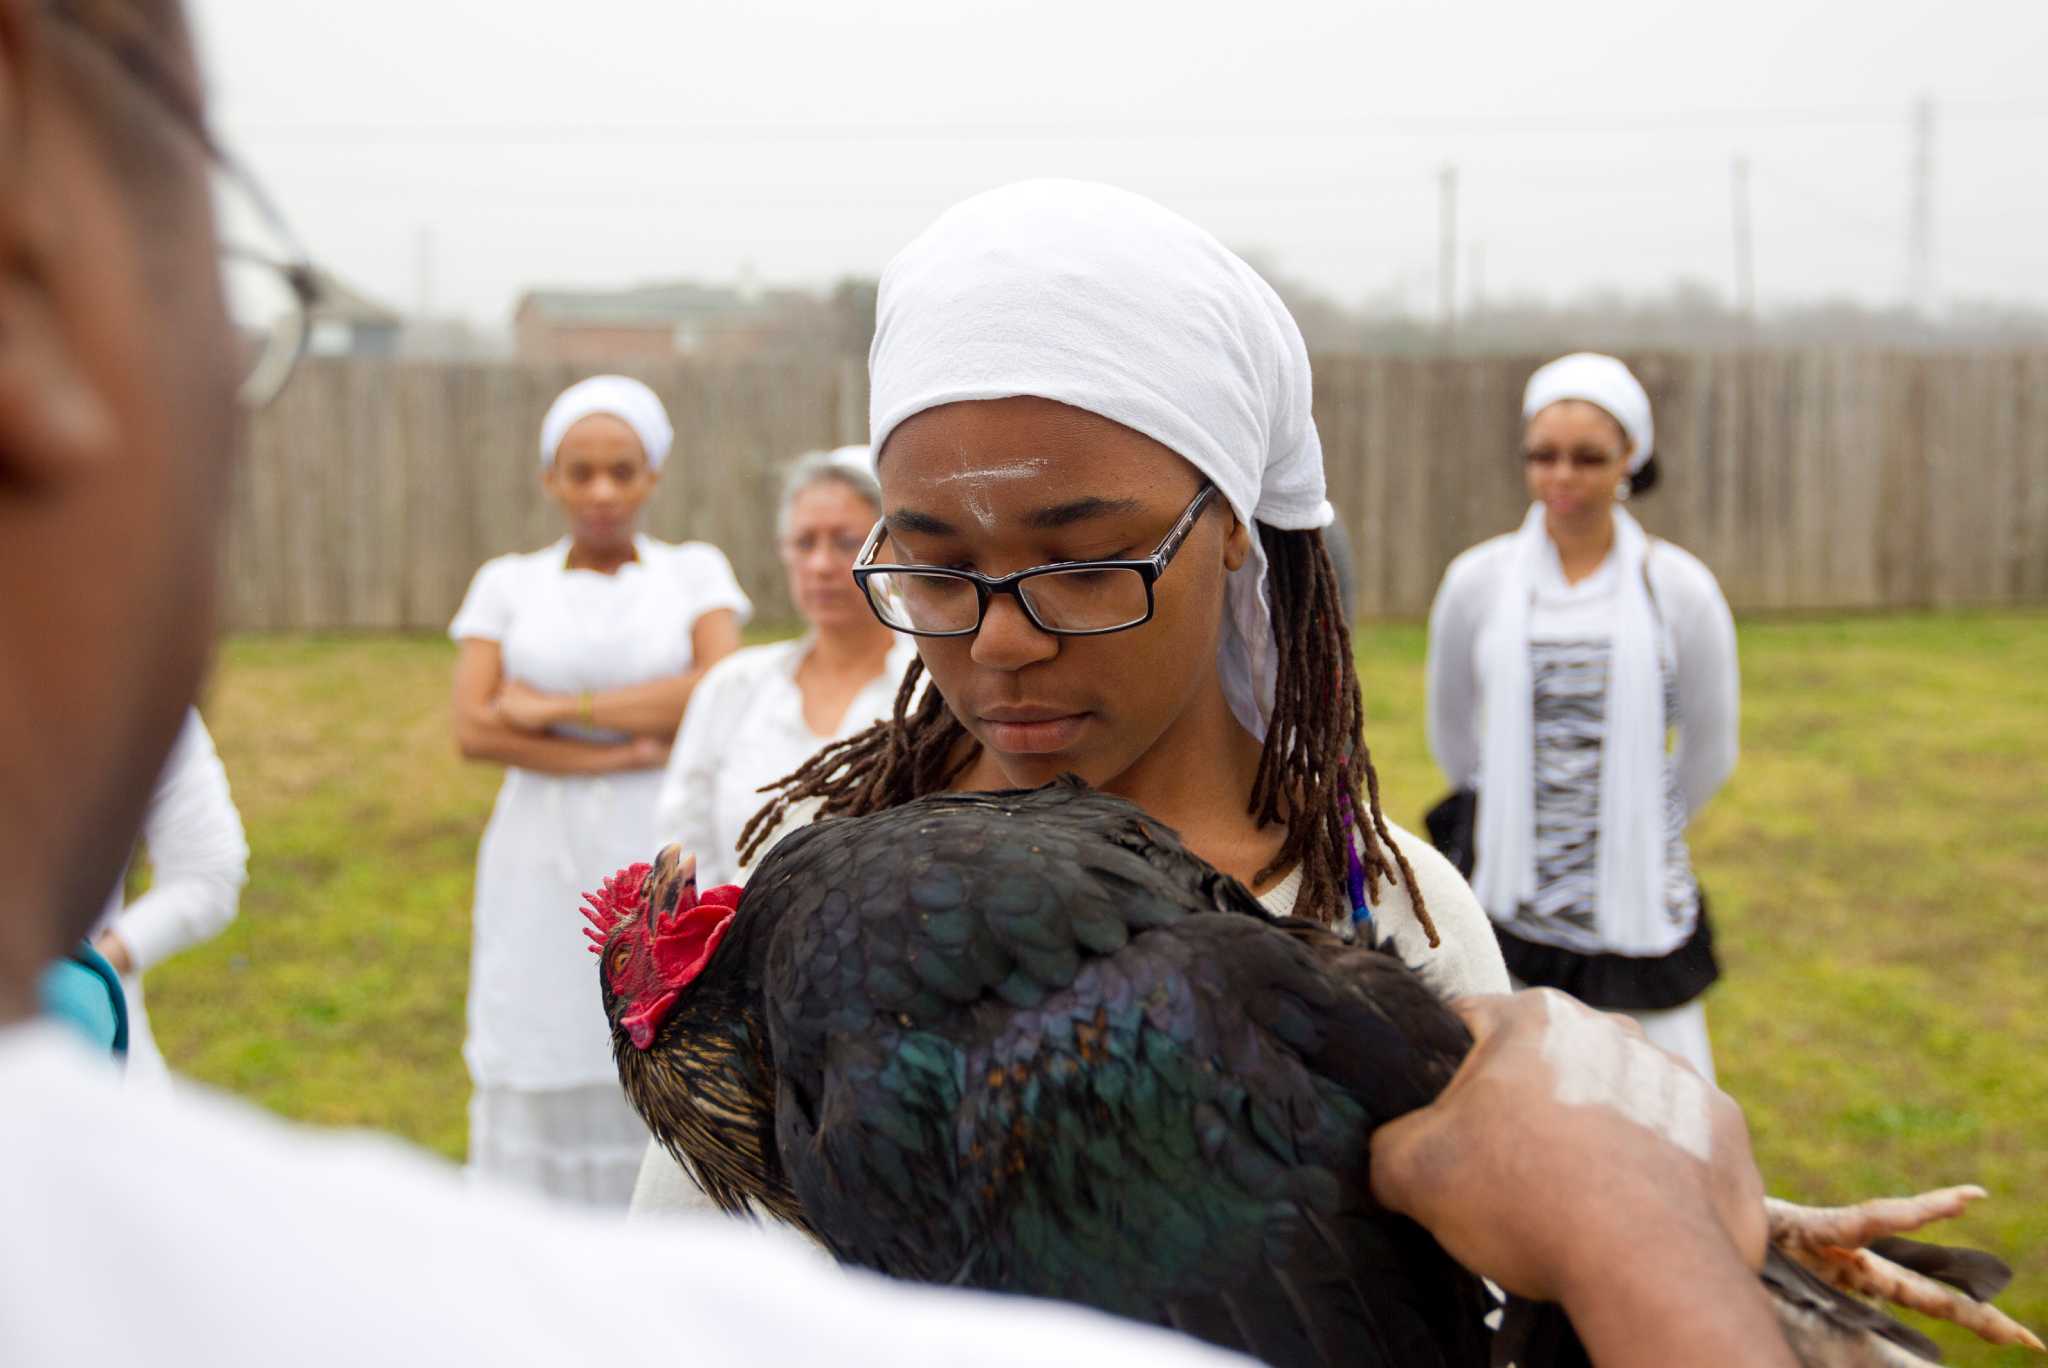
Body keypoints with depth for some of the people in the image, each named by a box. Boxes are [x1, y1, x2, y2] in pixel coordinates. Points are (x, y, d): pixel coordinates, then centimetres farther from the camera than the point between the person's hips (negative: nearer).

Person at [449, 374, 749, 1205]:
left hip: (662, 866, -1)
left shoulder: (696, 572, 6)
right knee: (543, 1093, 1)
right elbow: (474, 729, -3)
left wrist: (555, 708, -9)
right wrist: (629, 749, -11)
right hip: (545, 875, 1)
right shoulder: (507, 584, 8)